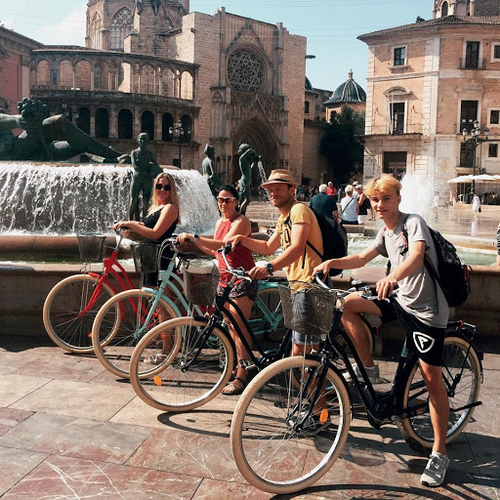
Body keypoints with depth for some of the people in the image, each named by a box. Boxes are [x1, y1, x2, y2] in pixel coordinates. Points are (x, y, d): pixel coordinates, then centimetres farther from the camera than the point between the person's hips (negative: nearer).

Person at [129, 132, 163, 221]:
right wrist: (146, 174, -18)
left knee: (146, 203, -2)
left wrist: (160, 170, -5)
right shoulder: (134, 152, 5)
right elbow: (134, 166, -8)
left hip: (148, 180, 2)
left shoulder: (150, 154, 11)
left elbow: (156, 165, 18)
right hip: (137, 178, -2)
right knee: (133, 201, -7)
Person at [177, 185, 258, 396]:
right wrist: (193, 242, 11)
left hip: (243, 278, -8)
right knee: (230, 326, 11)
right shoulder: (220, 222, 15)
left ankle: (241, 377, -8)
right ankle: (236, 367, 23)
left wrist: (194, 237, -29)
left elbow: (225, 245, -26)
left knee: (239, 327, -11)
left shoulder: (241, 221, -11)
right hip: (225, 278, 8)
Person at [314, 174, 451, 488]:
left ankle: (440, 453, 8)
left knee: (431, 377, -5)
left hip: (426, 309, -7)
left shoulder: (414, 222, -14)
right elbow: (361, 259, 11)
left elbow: (416, 255, -33)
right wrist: (331, 262, -7)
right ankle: (369, 369, 8)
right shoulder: (385, 233, 9)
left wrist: (393, 276, -52)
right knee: (348, 304, -4)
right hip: (400, 300, 7)